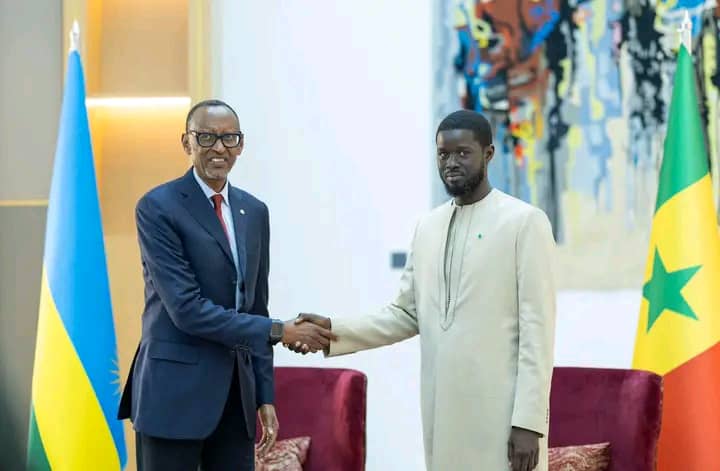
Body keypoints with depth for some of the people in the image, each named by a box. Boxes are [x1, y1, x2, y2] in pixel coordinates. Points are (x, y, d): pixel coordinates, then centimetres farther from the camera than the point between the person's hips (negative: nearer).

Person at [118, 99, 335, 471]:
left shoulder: (254, 212, 12)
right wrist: (278, 332, -16)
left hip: (237, 393, 6)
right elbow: (187, 309, -17)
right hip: (176, 392, -6)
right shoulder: (158, 207, -9)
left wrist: (265, 397, 11)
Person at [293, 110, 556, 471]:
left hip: (503, 412, -5)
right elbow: (406, 314, 15)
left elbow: (537, 327, -9)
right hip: (443, 411, 6)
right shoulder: (428, 227, 14)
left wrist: (528, 421, -14)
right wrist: (335, 330, -1)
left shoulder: (525, 222, -5)